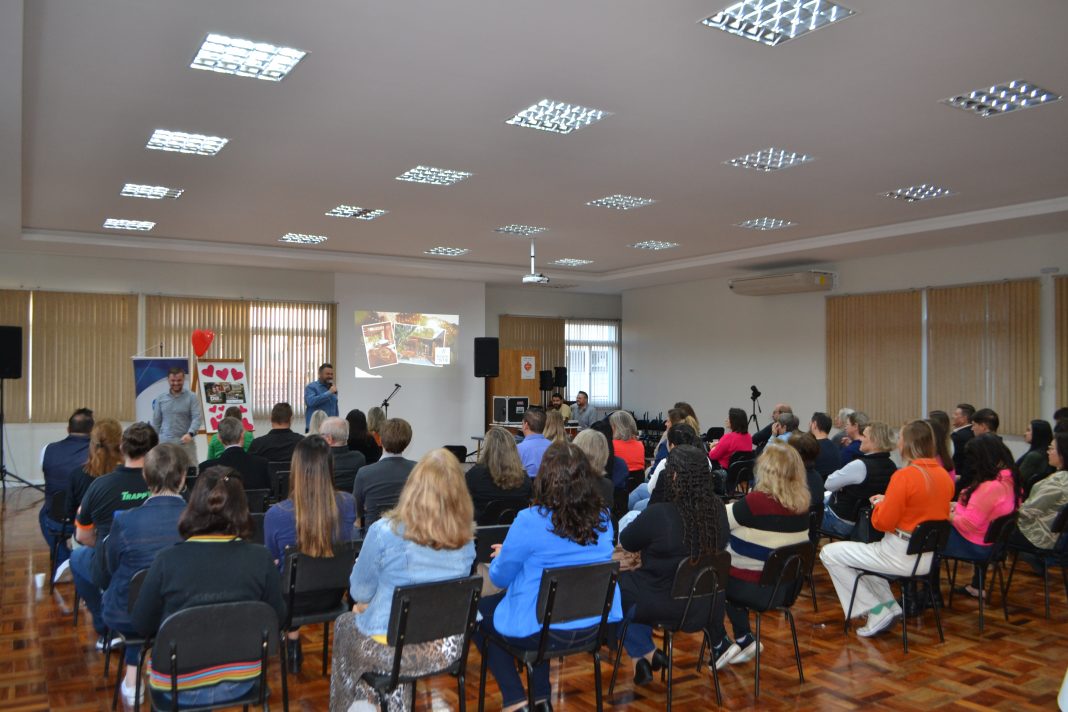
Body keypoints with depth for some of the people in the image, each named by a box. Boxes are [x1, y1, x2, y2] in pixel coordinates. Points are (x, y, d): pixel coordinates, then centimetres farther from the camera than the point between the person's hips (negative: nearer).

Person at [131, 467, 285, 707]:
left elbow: (141, 625, -4)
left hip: (181, 688, -1)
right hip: (241, 681, 1)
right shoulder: (261, 558, -16)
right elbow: (278, 618, -2)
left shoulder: (167, 560, -19)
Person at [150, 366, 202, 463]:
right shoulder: (160, 399, 9)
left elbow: (197, 418, -11)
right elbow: (156, 422, 12)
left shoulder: (191, 397, -1)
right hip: (164, 443, 3)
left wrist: (190, 433, -28)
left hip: (185, 443, -2)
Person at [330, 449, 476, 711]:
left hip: (391, 647, -3)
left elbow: (360, 592, -5)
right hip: (445, 649, 4)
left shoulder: (385, 531, -19)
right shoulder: (465, 539, -6)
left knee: (345, 623, 27)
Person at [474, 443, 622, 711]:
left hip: (544, 629, -5)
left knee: (476, 612, 19)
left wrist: (502, 556, 15)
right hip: (595, 625, 6)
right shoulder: (603, 518, -3)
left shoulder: (530, 520, -21)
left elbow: (500, 578, -7)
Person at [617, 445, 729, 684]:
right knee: (630, 579, 27)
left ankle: (644, 653, 16)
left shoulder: (658, 514, -26)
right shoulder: (718, 509, -9)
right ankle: (646, 656, 26)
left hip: (667, 608, -6)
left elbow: (623, 543, -8)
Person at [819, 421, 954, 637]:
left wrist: (879, 504, 4)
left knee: (829, 553, 3)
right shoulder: (945, 476, 2)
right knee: (861, 552, 30)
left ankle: (876, 611, 4)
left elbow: (882, 523, -18)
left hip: (903, 556, -8)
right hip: (930, 556, 8)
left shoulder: (904, 476, -21)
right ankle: (889, 606, 20)